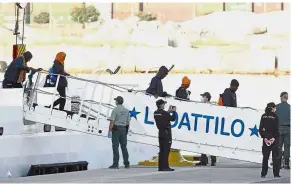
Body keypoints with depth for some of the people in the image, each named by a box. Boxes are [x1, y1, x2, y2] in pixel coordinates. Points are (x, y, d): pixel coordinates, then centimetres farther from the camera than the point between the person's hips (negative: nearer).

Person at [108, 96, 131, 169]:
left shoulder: (115, 110, -10)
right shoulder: (126, 110, 8)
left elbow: (112, 121, -16)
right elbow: (128, 121, 10)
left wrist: (110, 130, -12)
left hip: (116, 128, -5)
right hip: (124, 129, 5)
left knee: (115, 147, -4)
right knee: (124, 147, 10)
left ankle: (115, 164, -8)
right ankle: (126, 164, 9)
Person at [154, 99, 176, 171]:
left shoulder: (156, 113, 6)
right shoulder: (164, 113, -16)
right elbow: (173, 118, -7)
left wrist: (169, 111, 23)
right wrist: (174, 111, 7)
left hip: (161, 132, 8)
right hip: (166, 133, -8)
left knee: (162, 150, 10)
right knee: (166, 150, -7)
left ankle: (161, 167, 10)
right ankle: (165, 166, -9)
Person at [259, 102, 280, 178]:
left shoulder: (263, 116, 5)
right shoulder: (275, 116, -6)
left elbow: (260, 128, 0)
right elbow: (276, 129, -12)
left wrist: (264, 137, -3)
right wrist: (274, 137, -10)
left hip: (265, 138, 3)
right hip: (273, 138, -3)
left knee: (265, 157, 8)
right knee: (275, 156, 3)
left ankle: (263, 173, 5)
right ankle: (276, 173, 1)